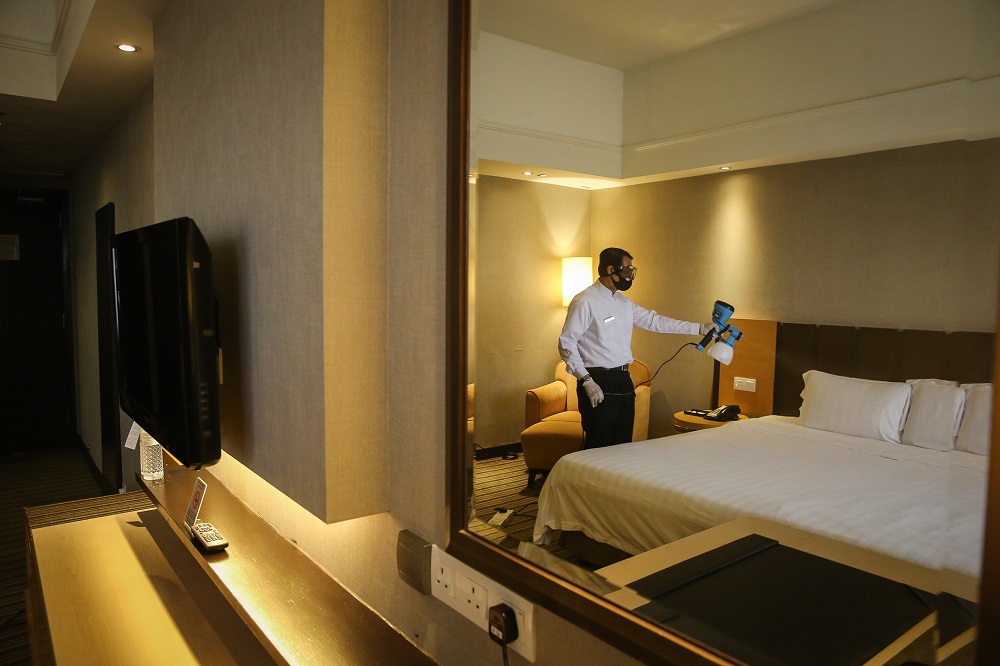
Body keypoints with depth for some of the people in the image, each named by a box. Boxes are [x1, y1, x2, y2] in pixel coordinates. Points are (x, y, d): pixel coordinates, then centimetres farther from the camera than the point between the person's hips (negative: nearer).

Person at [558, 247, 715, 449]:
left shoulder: (624, 303, 14)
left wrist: (700, 328, 19)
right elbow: (566, 343, -13)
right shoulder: (585, 301, -11)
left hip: (623, 381, 8)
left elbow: (654, 321, 20)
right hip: (598, 383, -8)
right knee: (598, 448, -4)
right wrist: (586, 381, -19)